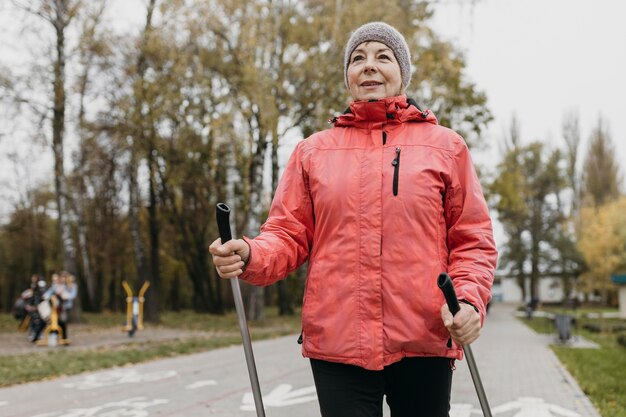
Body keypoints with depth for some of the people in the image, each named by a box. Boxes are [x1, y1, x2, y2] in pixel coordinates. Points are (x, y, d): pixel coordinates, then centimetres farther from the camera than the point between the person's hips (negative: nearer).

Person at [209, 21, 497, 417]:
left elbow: (472, 239, 7)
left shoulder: (444, 146, 8)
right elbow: (289, 235, 8)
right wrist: (250, 256, -13)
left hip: (424, 341, 0)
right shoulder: (313, 151, 10)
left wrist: (469, 299, -11)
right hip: (337, 342, 0)